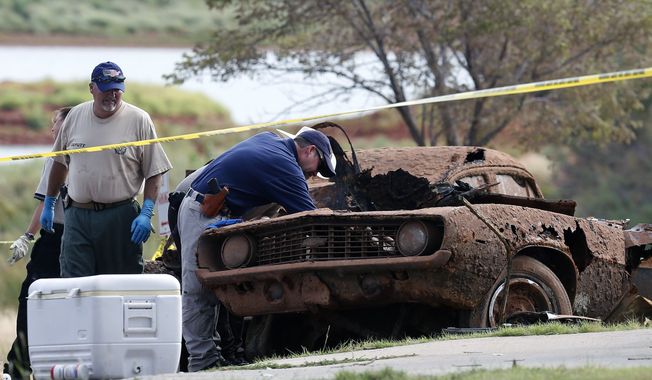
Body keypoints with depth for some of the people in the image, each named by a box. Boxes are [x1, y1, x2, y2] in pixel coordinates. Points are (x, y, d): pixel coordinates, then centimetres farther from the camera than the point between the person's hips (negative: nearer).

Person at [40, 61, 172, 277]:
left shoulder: (139, 120, -2)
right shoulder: (76, 116, 8)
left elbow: (154, 172, -2)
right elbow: (60, 162, 19)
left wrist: (146, 213, -13)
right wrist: (49, 204, 21)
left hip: (121, 218, -2)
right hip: (77, 217, 2)